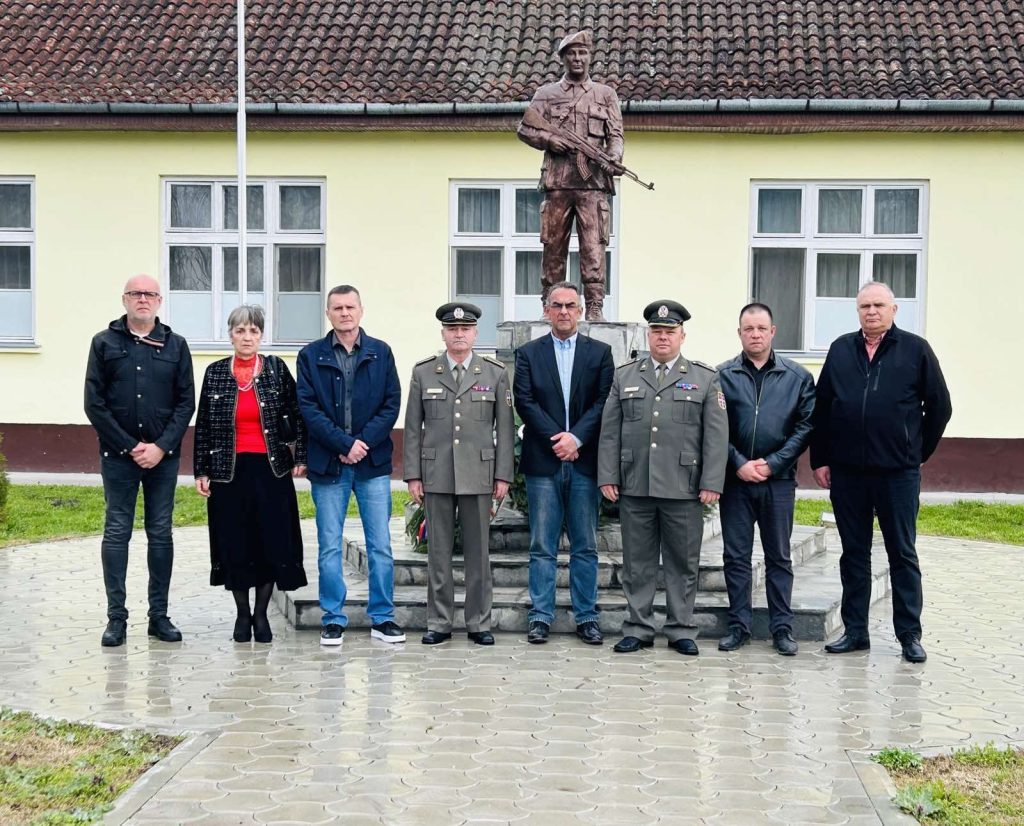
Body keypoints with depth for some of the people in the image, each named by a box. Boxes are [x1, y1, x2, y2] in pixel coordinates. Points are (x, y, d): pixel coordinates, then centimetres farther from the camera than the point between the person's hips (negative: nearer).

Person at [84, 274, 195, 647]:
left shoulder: (175, 345, 7)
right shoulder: (104, 343, 3)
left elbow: (186, 402, 3)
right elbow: (94, 403, -2)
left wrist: (160, 447, -8)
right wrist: (131, 446, -8)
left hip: (163, 456, 1)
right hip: (118, 455, -1)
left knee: (161, 533, 5)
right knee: (116, 532, 1)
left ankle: (159, 615, 12)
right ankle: (116, 617, 6)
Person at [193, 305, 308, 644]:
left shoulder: (277, 369, 3)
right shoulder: (215, 373, 5)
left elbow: (296, 414, 4)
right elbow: (203, 425, 6)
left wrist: (300, 457, -1)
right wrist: (201, 470, 3)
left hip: (271, 469, 0)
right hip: (229, 470, 1)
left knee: (272, 542, -1)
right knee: (235, 544, 4)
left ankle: (261, 614, 14)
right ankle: (242, 614, 19)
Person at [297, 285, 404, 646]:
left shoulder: (380, 352, 7)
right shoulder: (311, 356, 4)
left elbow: (392, 404, 2)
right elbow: (308, 407, -3)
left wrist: (363, 442, -10)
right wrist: (344, 444, -13)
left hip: (373, 462, 1)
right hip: (328, 465, 0)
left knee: (380, 544, 3)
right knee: (329, 547, 4)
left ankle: (382, 618, 12)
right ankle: (333, 620, 13)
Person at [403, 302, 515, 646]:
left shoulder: (495, 373, 5)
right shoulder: (423, 372, 6)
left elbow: (504, 427, 4)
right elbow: (413, 428, 6)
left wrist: (503, 475, -1)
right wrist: (413, 475, 0)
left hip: (479, 475, 0)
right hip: (436, 475, 0)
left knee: (478, 551, 4)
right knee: (438, 552, 5)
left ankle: (479, 623, 12)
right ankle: (439, 623, 12)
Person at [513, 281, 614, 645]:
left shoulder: (600, 352, 8)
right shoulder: (528, 353, 8)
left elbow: (603, 402, -1)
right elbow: (525, 401, -2)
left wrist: (576, 437, -13)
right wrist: (556, 439, -11)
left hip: (584, 461, 0)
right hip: (542, 463, 0)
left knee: (585, 546, 5)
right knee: (542, 546, 3)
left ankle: (587, 617, 11)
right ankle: (541, 617, 9)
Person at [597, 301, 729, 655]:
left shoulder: (706, 379, 7)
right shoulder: (625, 376, 12)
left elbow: (716, 436, 1)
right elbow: (609, 431, 9)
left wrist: (712, 483, -7)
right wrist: (607, 477, 1)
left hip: (684, 489, -1)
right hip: (634, 488, 1)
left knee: (683, 563, 5)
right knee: (637, 562, 6)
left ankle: (681, 630, 15)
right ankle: (638, 629, 15)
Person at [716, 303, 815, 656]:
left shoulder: (797, 377, 4)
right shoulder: (723, 376, 2)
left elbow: (806, 425, -1)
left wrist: (773, 463, -9)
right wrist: (739, 464, -11)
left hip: (779, 479, 0)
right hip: (735, 479, 0)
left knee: (779, 557, 7)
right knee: (736, 556, 6)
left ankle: (782, 627, 13)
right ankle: (739, 625, 14)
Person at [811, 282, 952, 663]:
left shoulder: (915, 349, 0)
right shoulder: (841, 350, 8)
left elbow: (939, 406, 4)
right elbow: (821, 407, 9)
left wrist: (918, 452, 6)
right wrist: (820, 459, 6)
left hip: (898, 472, -3)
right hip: (847, 471, 3)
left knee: (903, 554, 4)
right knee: (853, 553, 9)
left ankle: (910, 635, 11)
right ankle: (855, 631, 17)